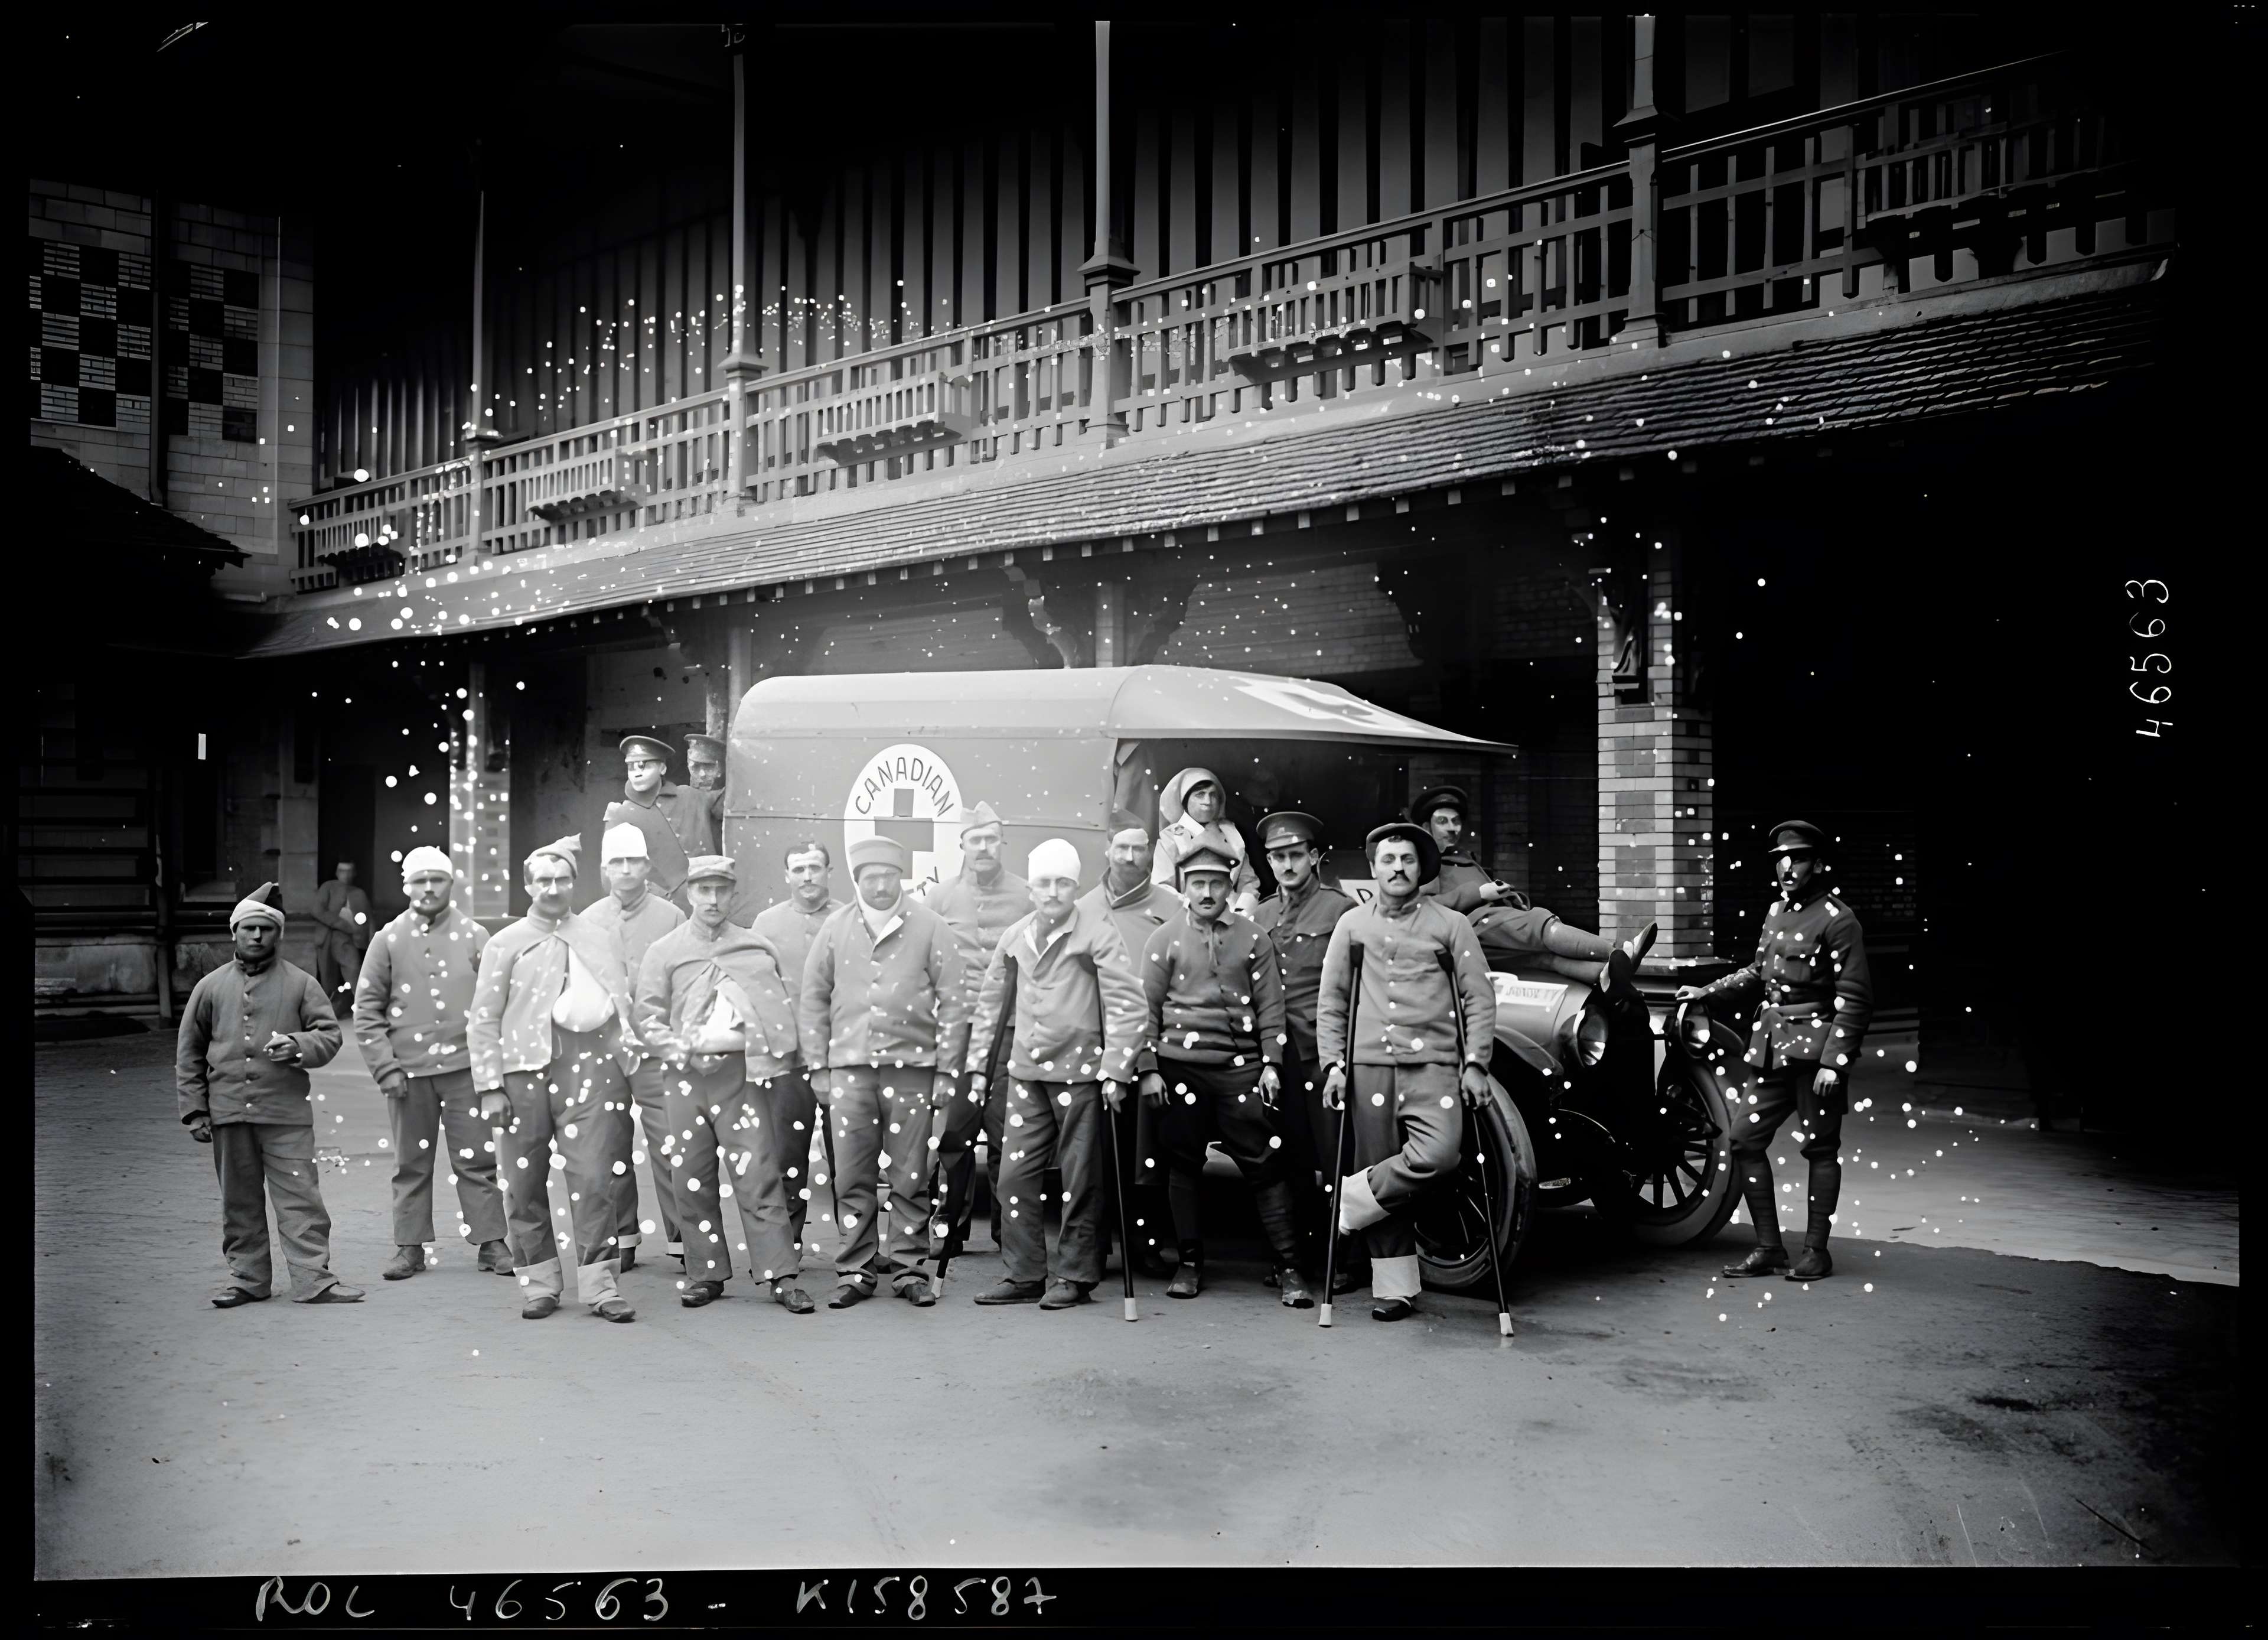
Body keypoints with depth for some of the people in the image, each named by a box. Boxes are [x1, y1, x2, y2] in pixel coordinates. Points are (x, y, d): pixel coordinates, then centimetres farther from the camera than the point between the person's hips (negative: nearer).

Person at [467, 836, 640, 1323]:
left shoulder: (600, 940, 14)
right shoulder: (506, 944, 7)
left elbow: (625, 1006, 15)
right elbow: (483, 1021, 3)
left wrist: (629, 1063, 5)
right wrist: (490, 1088, -4)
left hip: (591, 1065, 0)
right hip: (526, 1067, 0)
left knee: (593, 1179, -6)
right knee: (525, 1184, 5)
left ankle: (599, 1286, -1)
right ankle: (540, 1284, 17)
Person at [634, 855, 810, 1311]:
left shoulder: (758, 949, 9)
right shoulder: (663, 952, 8)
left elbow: (784, 1010, 12)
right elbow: (648, 1017, 4)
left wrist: (758, 1045, -2)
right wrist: (683, 1050, -9)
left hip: (741, 1072, -1)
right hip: (689, 1075, 1)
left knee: (759, 1176, -6)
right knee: (693, 1182, 4)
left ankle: (781, 1274, -6)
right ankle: (706, 1274, 15)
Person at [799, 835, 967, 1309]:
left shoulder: (929, 927, 1)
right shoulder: (836, 929, 7)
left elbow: (953, 1001, 2)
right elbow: (815, 997, 12)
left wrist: (946, 1069, -2)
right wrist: (818, 1065, 7)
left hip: (911, 1066, -2)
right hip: (849, 1067, 2)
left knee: (909, 1178, 3)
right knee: (853, 1178, 4)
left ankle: (909, 1268, 14)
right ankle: (855, 1271, 13)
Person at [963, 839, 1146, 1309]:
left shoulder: (1096, 932, -7)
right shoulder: (1016, 937, 9)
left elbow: (1127, 1005, -11)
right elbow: (991, 1002, 17)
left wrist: (1115, 1070, -15)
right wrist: (979, 1066, 13)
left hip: (1079, 1071, -5)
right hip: (1026, 1071, 5)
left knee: (1079, 1180, 3)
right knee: (1016, 1174, 4)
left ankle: (1074, 1276, 14)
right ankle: (1024, 1274, 14)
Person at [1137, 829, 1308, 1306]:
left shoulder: (1254, 939, 7)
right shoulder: (1164, 940, 6)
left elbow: (1270, 1006, 6)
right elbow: (1148, 1008, 4)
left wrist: (1271, 1064, -2)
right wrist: (1149, 1070, -2)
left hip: (1241, 1067, 0)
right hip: (1181, 1068, 0)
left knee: (1265, 1163, -3)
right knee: (1183, 1166, 6)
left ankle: (1288, 1267, 2)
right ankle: (1190, 1263, 17)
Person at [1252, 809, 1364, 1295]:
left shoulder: (1341, 909, -1)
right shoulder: (1261, 916, 15)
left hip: (1324, 1051, -5)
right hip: (1278, 1053, 5)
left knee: (1336, 1159, -2)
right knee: (1293, 1159, 8)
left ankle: (1347, 1260, 6)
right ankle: (1305, 1254, 18)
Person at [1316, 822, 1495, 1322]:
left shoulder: (1450, 925, 7)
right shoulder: (1352, 924, 13)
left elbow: (1480, 999, 6)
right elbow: (1330, 1002, 13)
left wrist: (1474, 1064, -4)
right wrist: (1334, 1064, 3)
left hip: (1432, 1062, -1)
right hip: (1370, 1064, 2)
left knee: (1438, 1154, -25)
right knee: (1380, 1166, 0)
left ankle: (1352, 1200, -4)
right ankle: (1394, 1289, 9)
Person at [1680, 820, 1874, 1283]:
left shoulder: (1837, 920, -9)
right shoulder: (1775, 912, 14)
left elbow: (1855, 998, -12)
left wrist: (1834, 1061, -18)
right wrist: (1706, 993, 17)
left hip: (1814, 1048, -7)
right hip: (1771, 1046, 8)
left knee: (1820, 1149, 3)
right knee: (1745, 1138, 4)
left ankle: (1816, 1253, 13)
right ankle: (1769, 1248, 13)